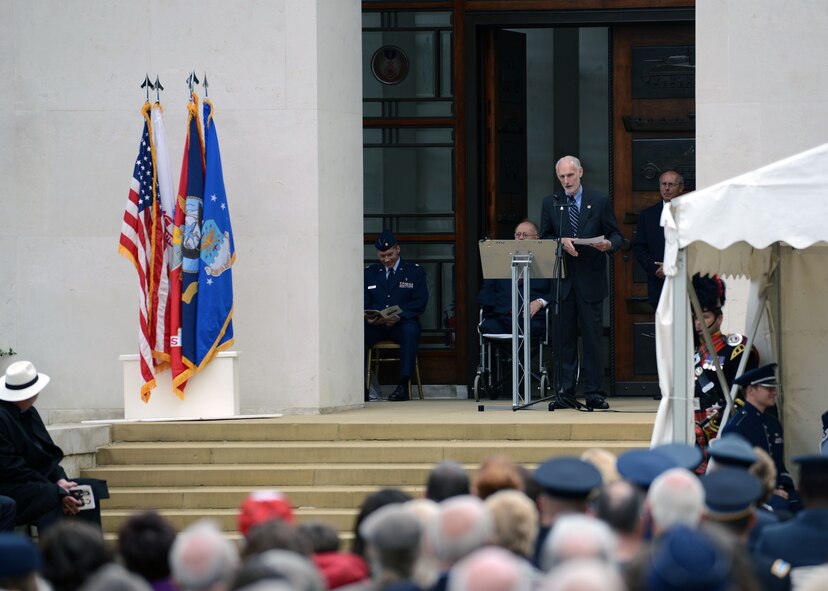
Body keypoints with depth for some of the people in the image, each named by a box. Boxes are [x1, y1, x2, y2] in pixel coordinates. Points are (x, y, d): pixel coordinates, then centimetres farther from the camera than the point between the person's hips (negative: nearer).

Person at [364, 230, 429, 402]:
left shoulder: (415, 272, 10)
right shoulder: (369, 273, 19)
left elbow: (420, 302, -1)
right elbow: (363, 303, 11)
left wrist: (399, 316, -19)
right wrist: (368, 317, -14)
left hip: (401, 324, -2)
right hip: (375, 325, 2)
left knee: (411, 331, -38)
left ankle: (403, 385, -40)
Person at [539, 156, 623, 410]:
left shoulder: (600, 201, 6)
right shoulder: (550, 203, 10)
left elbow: (616, 234, 5)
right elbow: (544, 239, 8)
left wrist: (609, 244, -17)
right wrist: (562, 242, -12)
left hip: (591, 279, -2)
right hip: (563, 281, 2)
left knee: (593, 338, -3)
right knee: (565, 339, 4)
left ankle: (594, 394, -1)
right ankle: (566, 392, 8)